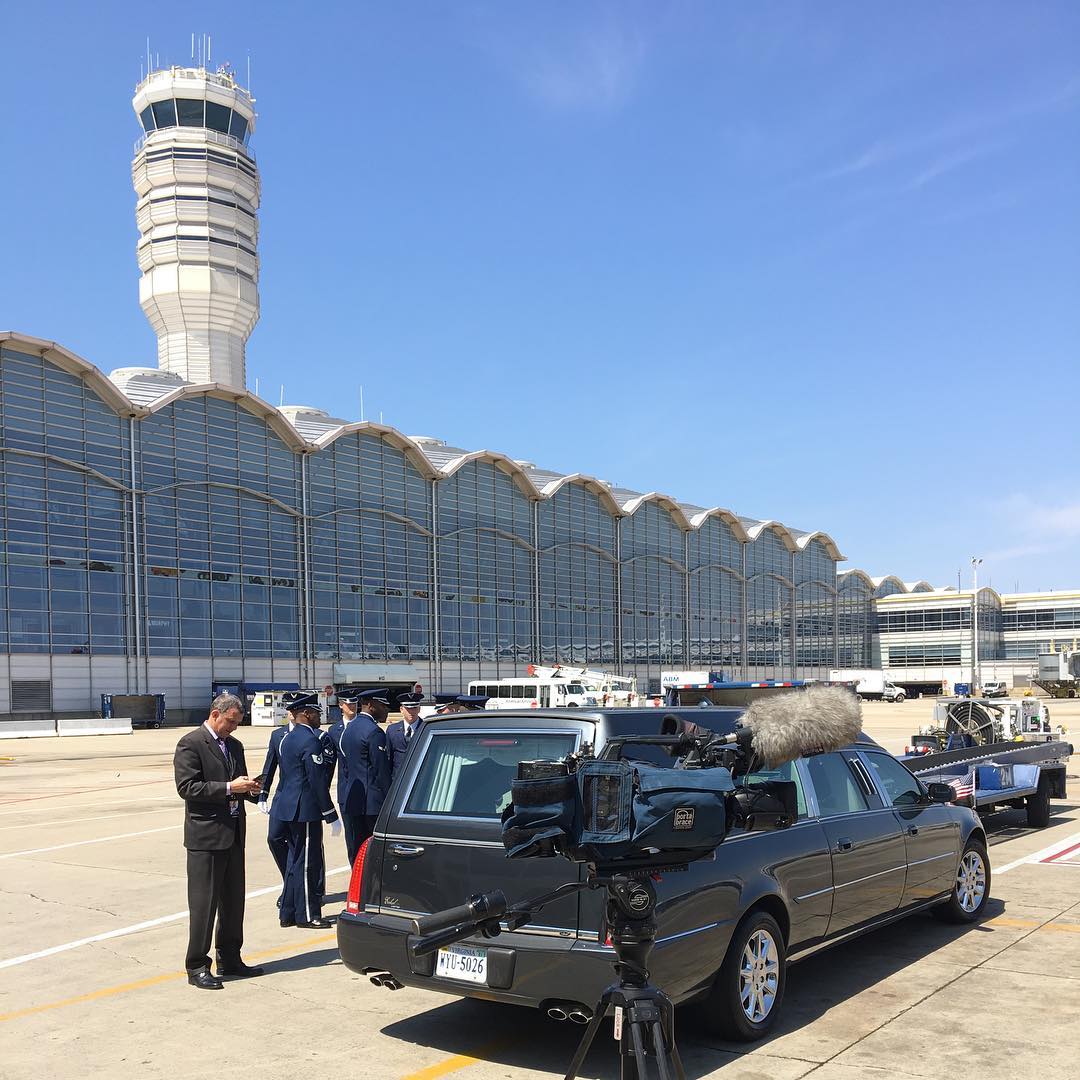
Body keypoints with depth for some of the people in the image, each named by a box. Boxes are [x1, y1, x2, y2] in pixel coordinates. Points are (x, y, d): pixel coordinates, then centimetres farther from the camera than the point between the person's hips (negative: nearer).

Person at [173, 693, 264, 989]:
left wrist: (249, 788, 0)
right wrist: (229, 788, -21)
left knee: (233, 901, 13)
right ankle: (197, 967, 7)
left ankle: (230, 960, 24)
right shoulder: (190, 744, -9)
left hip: (233, 834, 8)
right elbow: (186, 787, -17)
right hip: (205, 836, -8)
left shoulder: (234, 745, 15)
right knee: (203, 904, -2)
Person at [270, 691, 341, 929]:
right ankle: (307, 915, 7)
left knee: (295, 860, 17)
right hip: (306, 810, -10)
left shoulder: (286, 738, 13)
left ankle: (288, 913, 23)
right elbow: (318, 782, -19)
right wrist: (331, 816, -14)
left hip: (288, 807, 10)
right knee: (308, 862, -1)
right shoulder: (310, 741, -17)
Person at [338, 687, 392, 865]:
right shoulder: (374, 732, -14)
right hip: (373, 803, -8)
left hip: (352, 801, 8)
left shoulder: (348, 729, 14)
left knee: (356, 854, 9)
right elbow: (381, 771, -14)